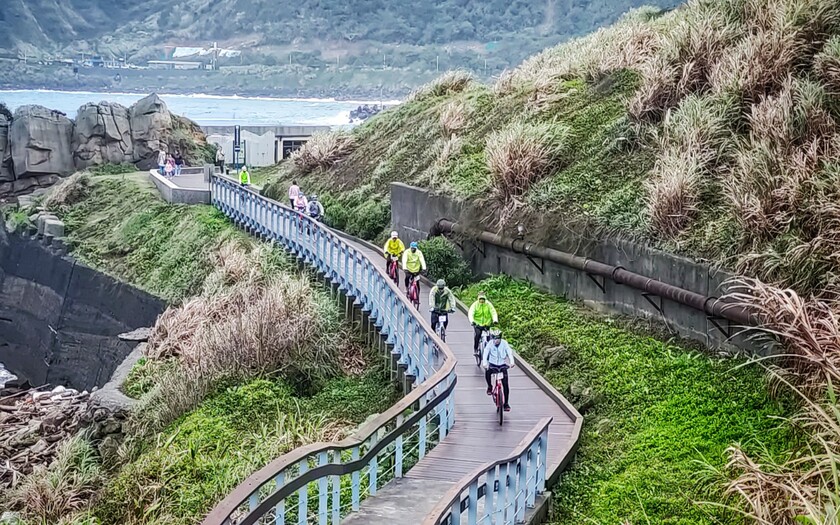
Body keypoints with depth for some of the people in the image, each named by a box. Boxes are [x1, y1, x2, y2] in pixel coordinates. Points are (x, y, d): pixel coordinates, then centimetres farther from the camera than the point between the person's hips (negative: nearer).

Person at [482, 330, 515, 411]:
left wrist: (512, 362, -40)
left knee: (505, 385, -8)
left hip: (502, 365, 0)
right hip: (493, 364, 0)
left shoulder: (504, 343, -14)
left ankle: (506, 403, 3)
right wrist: (484, 363, -41)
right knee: (487, 372, -33)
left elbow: (509, 352, -23)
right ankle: (489, 386, -3)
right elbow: (485, 353, -24)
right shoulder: (490, 344, -14)